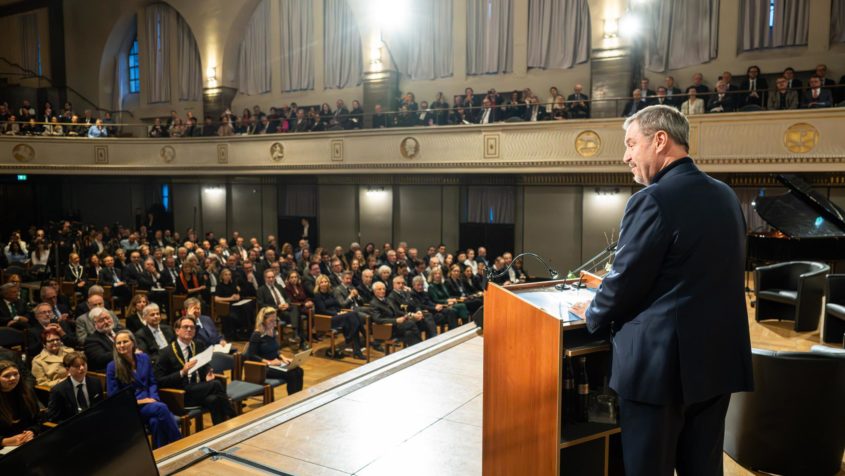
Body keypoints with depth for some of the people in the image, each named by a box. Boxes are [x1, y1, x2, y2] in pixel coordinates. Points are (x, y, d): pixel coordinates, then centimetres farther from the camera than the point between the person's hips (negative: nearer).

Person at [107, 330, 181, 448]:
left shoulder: (144, 358, 10)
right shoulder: (112, 367, -3)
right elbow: (114, 397, -4)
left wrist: (153, 398, -6)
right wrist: (136, 401, -14)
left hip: (148, 402, 4)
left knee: (156, 421, -33)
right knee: (161, 408, -33)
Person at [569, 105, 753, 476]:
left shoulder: (653, 200, -18)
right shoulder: (726, 196, 8)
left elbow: (625, 280, -15)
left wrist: (593, 315, 5)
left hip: (660, 363, -8)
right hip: (718, 358, 8)